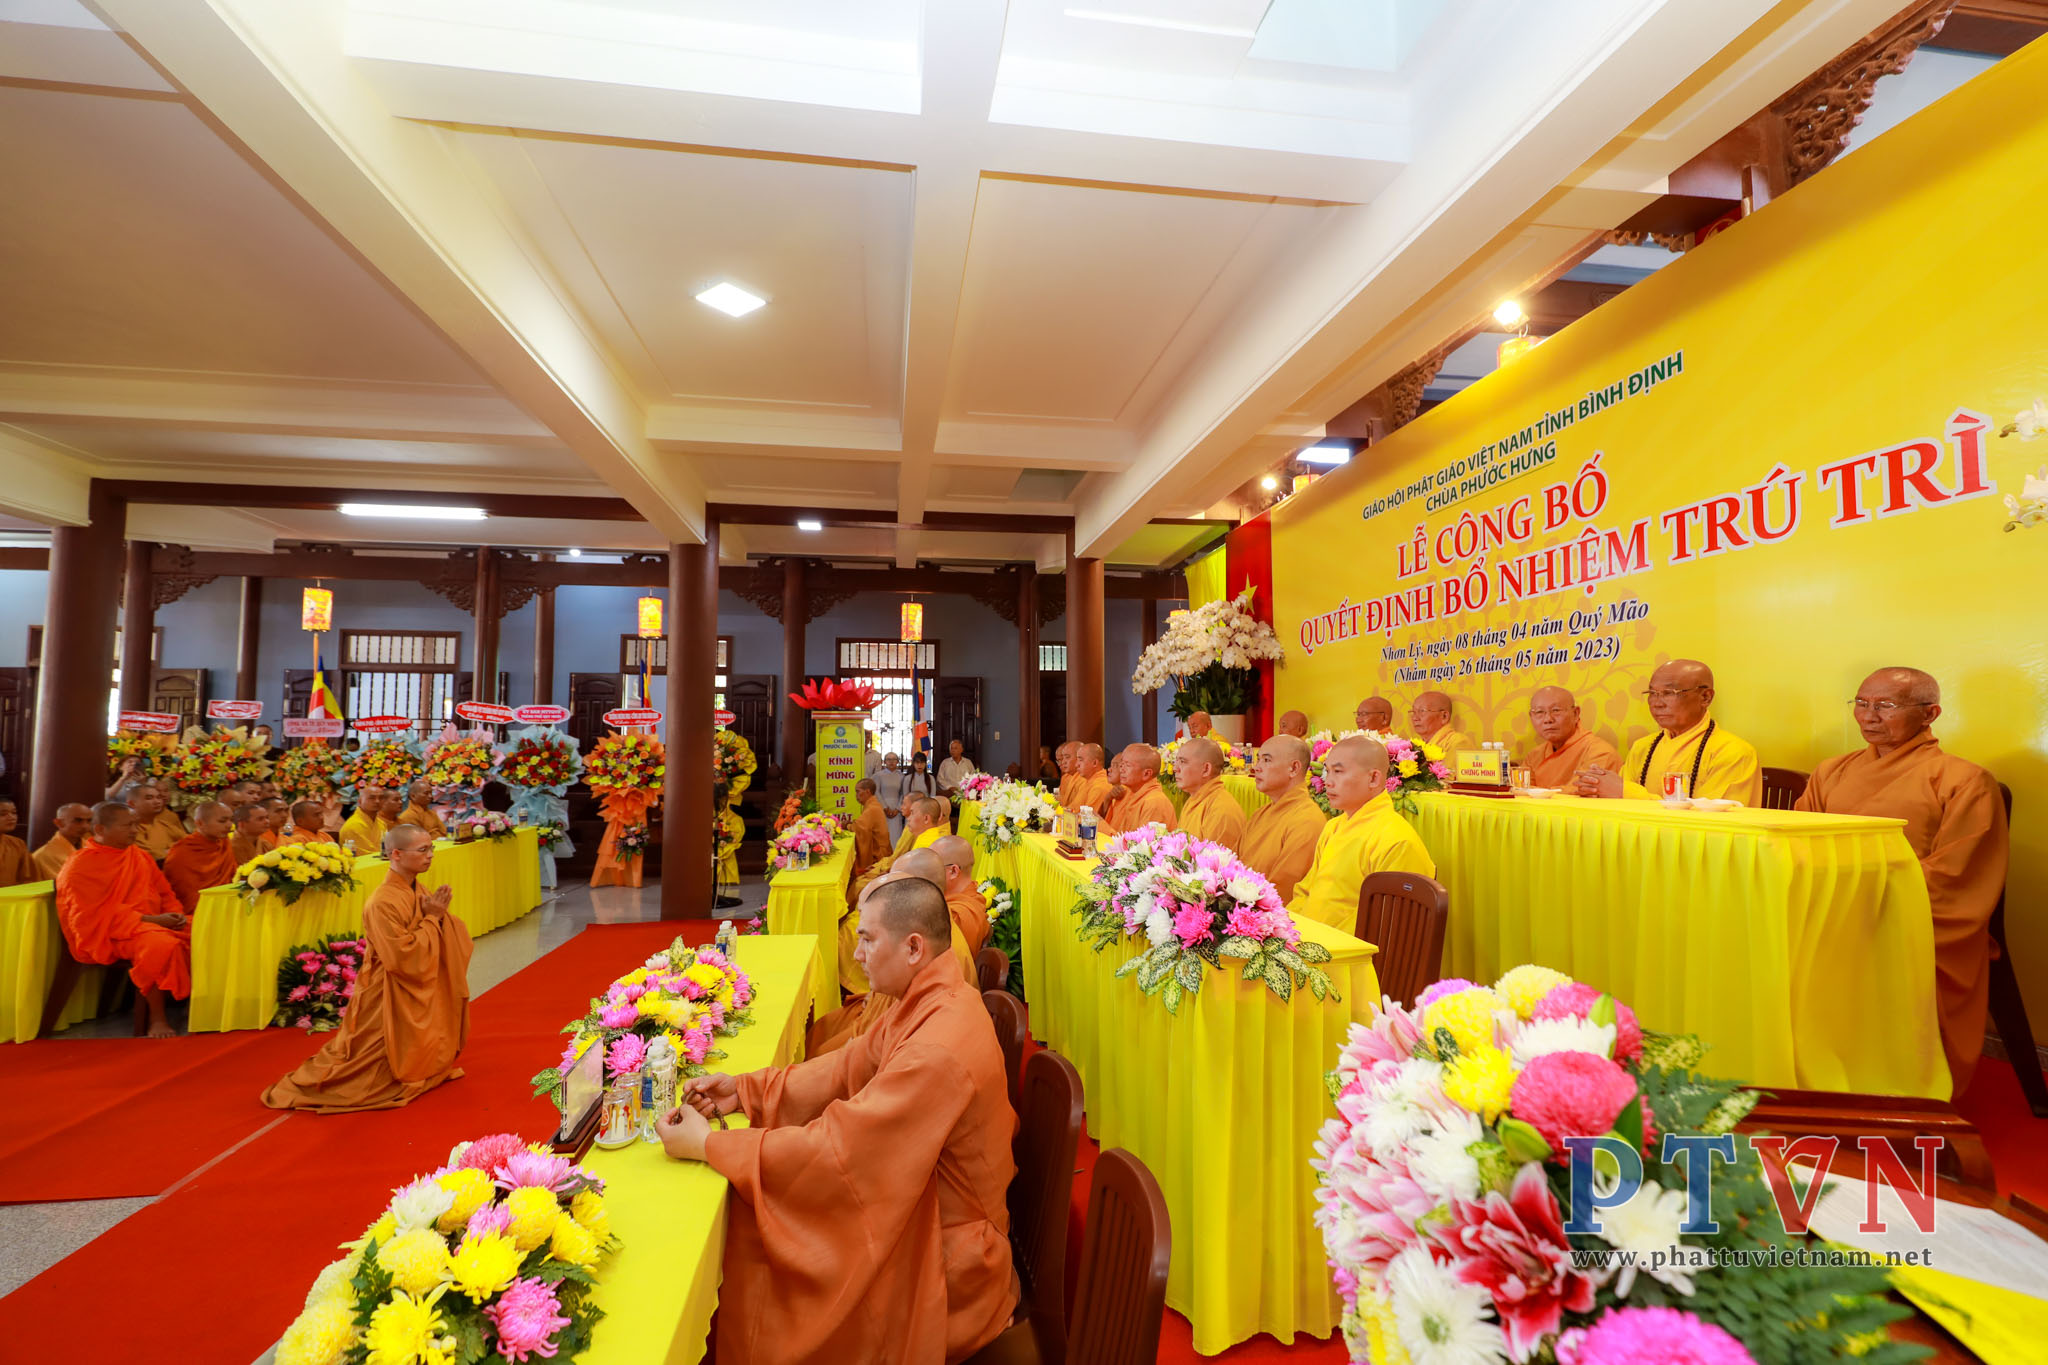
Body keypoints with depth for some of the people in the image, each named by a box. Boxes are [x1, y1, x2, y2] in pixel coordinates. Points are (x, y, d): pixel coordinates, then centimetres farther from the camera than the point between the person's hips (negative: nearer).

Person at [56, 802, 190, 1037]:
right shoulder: (79, 866, -5)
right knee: (162, 945, -36)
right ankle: (157, 1017, -22)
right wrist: (150, 920, -19)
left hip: (156, 922, 7)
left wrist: (175, 914, -3)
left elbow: (165, 893, 19)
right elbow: (97, 914, -13)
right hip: (109, 934, -7)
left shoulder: (139, 857, 16)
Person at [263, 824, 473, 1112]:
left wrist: (438, 915, -13)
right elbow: (404, 956, -26)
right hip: (390, 1000, -7)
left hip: (418, 997, 7)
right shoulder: (383, 903, -24)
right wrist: (432, 919, -20)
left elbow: (451, 940, 5)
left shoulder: (415, 892, 1)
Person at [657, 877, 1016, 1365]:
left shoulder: (939, 1052, -34)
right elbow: (848, 1069, 3)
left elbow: (833, 1148, -30)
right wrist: (744, 1090, -4)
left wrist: (707, 1145, -19)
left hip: (943, 1253, -8)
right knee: (748, 1221, 6)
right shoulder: (933, 1001, -5)